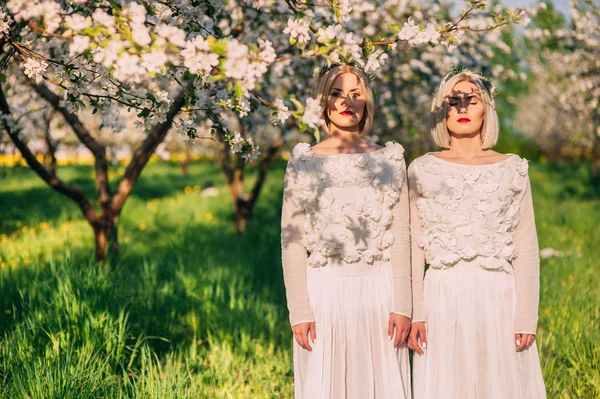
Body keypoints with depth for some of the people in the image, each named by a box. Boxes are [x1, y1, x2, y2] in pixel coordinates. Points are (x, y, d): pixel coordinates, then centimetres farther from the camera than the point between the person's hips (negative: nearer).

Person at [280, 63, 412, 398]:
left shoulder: (390, 160, 7)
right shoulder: (304, 163, 3)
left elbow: (401, 236, 4)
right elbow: (292, 243, 1)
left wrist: (402, 305, -4)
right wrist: (299, 311, -6)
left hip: (379, 289, 1)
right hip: (325, 291, -1)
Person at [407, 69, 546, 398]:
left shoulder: (511, 169, 5)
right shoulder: (423, 170, 5)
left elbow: (526, 249, 4)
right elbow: (413, 248, 4)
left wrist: (526, 317, -2)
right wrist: (414, 312, -3)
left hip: (497, 296, 0)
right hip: (442, 296, 0)